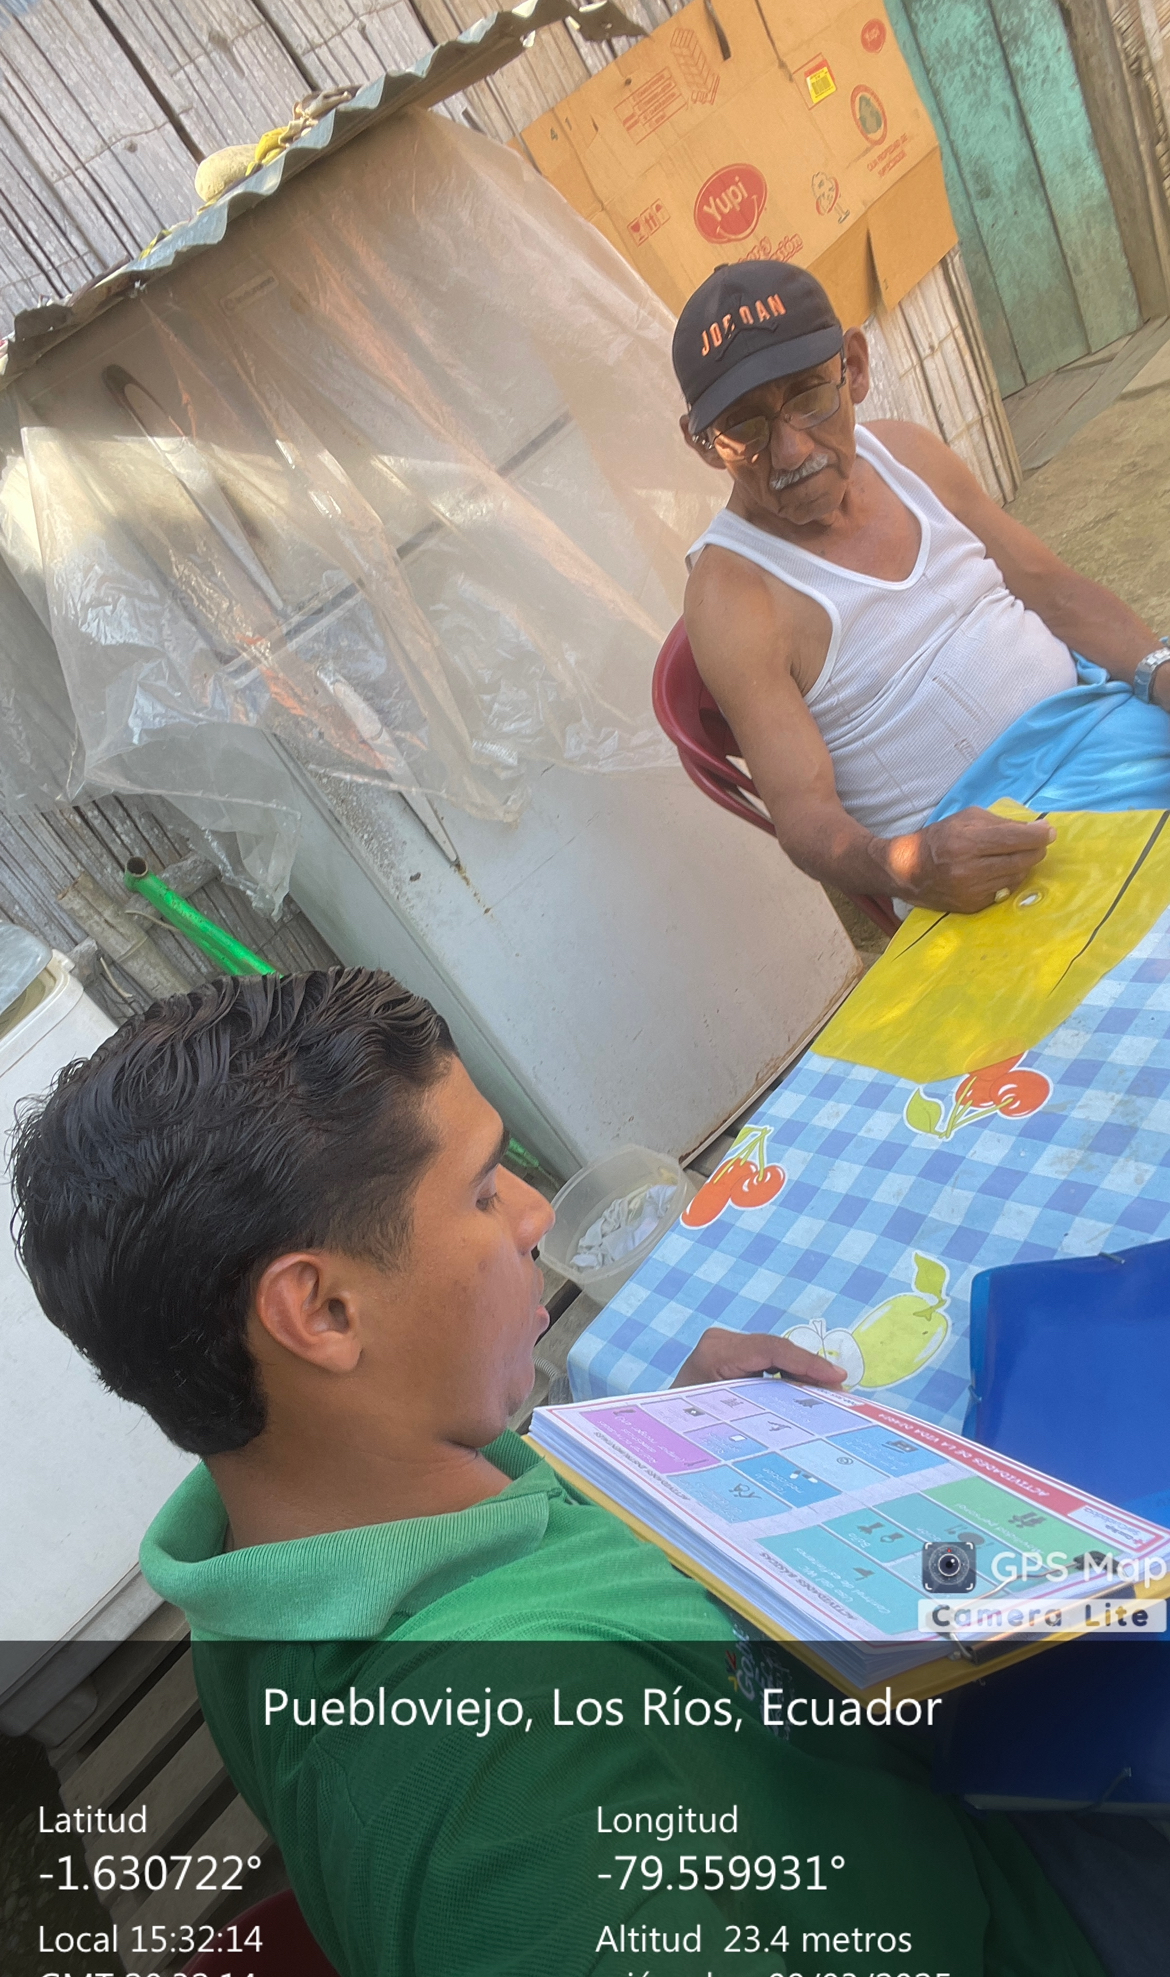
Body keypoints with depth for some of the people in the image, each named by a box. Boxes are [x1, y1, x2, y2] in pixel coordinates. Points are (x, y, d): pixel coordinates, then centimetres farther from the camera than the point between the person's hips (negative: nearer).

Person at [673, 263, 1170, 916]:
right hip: (979, 832, -7)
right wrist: (903, 866, -38)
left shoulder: (906, 452, 8)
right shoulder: (731, 598, -12)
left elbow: (1054, 586, 14)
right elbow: (801, 808, -16)